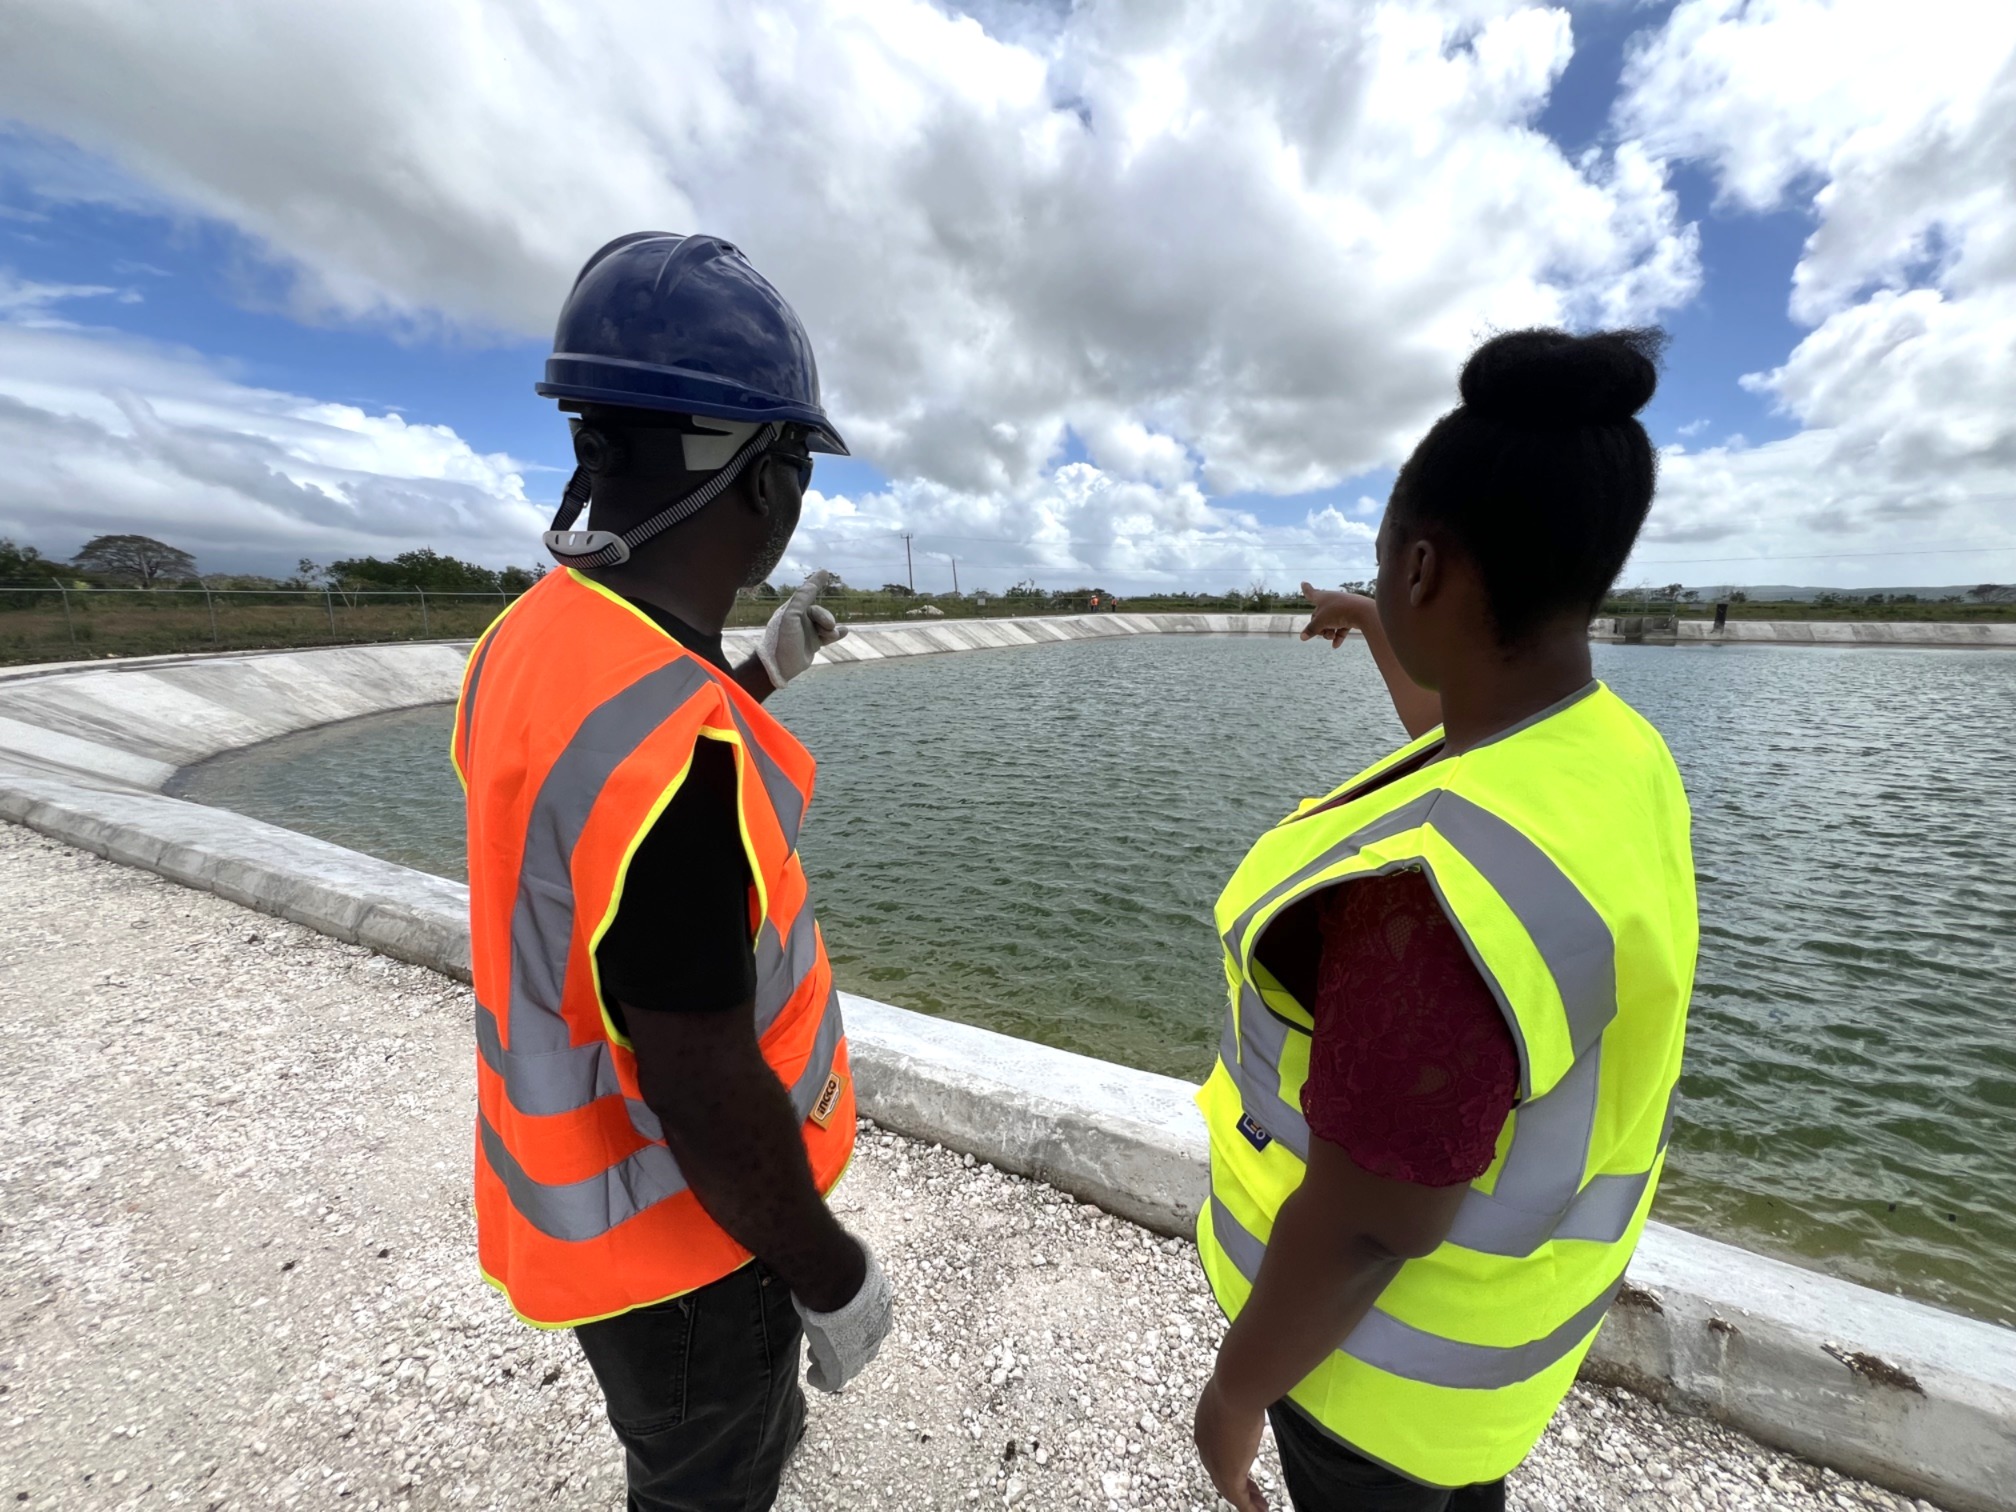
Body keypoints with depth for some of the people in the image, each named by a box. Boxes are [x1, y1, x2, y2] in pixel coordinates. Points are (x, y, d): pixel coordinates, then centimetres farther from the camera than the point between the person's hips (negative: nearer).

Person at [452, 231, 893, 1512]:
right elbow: (703, 1091, -29)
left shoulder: (535, 636, -7)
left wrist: (763, 672, 12)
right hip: (672, 1221, -8)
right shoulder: (673, 741, -36)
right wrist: (832, 1274, -12)